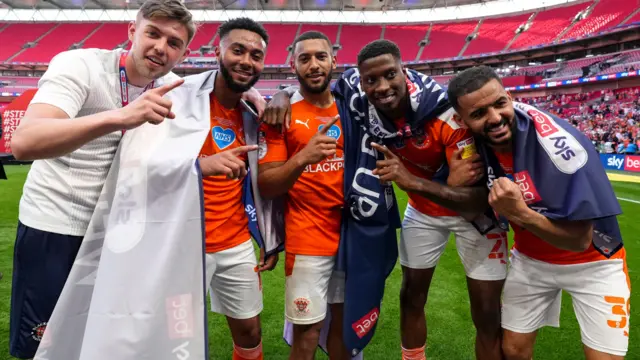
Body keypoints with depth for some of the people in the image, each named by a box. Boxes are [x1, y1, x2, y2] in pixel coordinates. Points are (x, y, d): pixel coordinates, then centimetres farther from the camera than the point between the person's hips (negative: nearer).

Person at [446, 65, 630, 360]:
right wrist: (454, 186, -22)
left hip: (592, 261, -4)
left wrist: (519, 213, -41)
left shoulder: (558, 144, -31)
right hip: (530, 258, 4)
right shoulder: (476, 140, -15)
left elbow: (580, 241, -26)